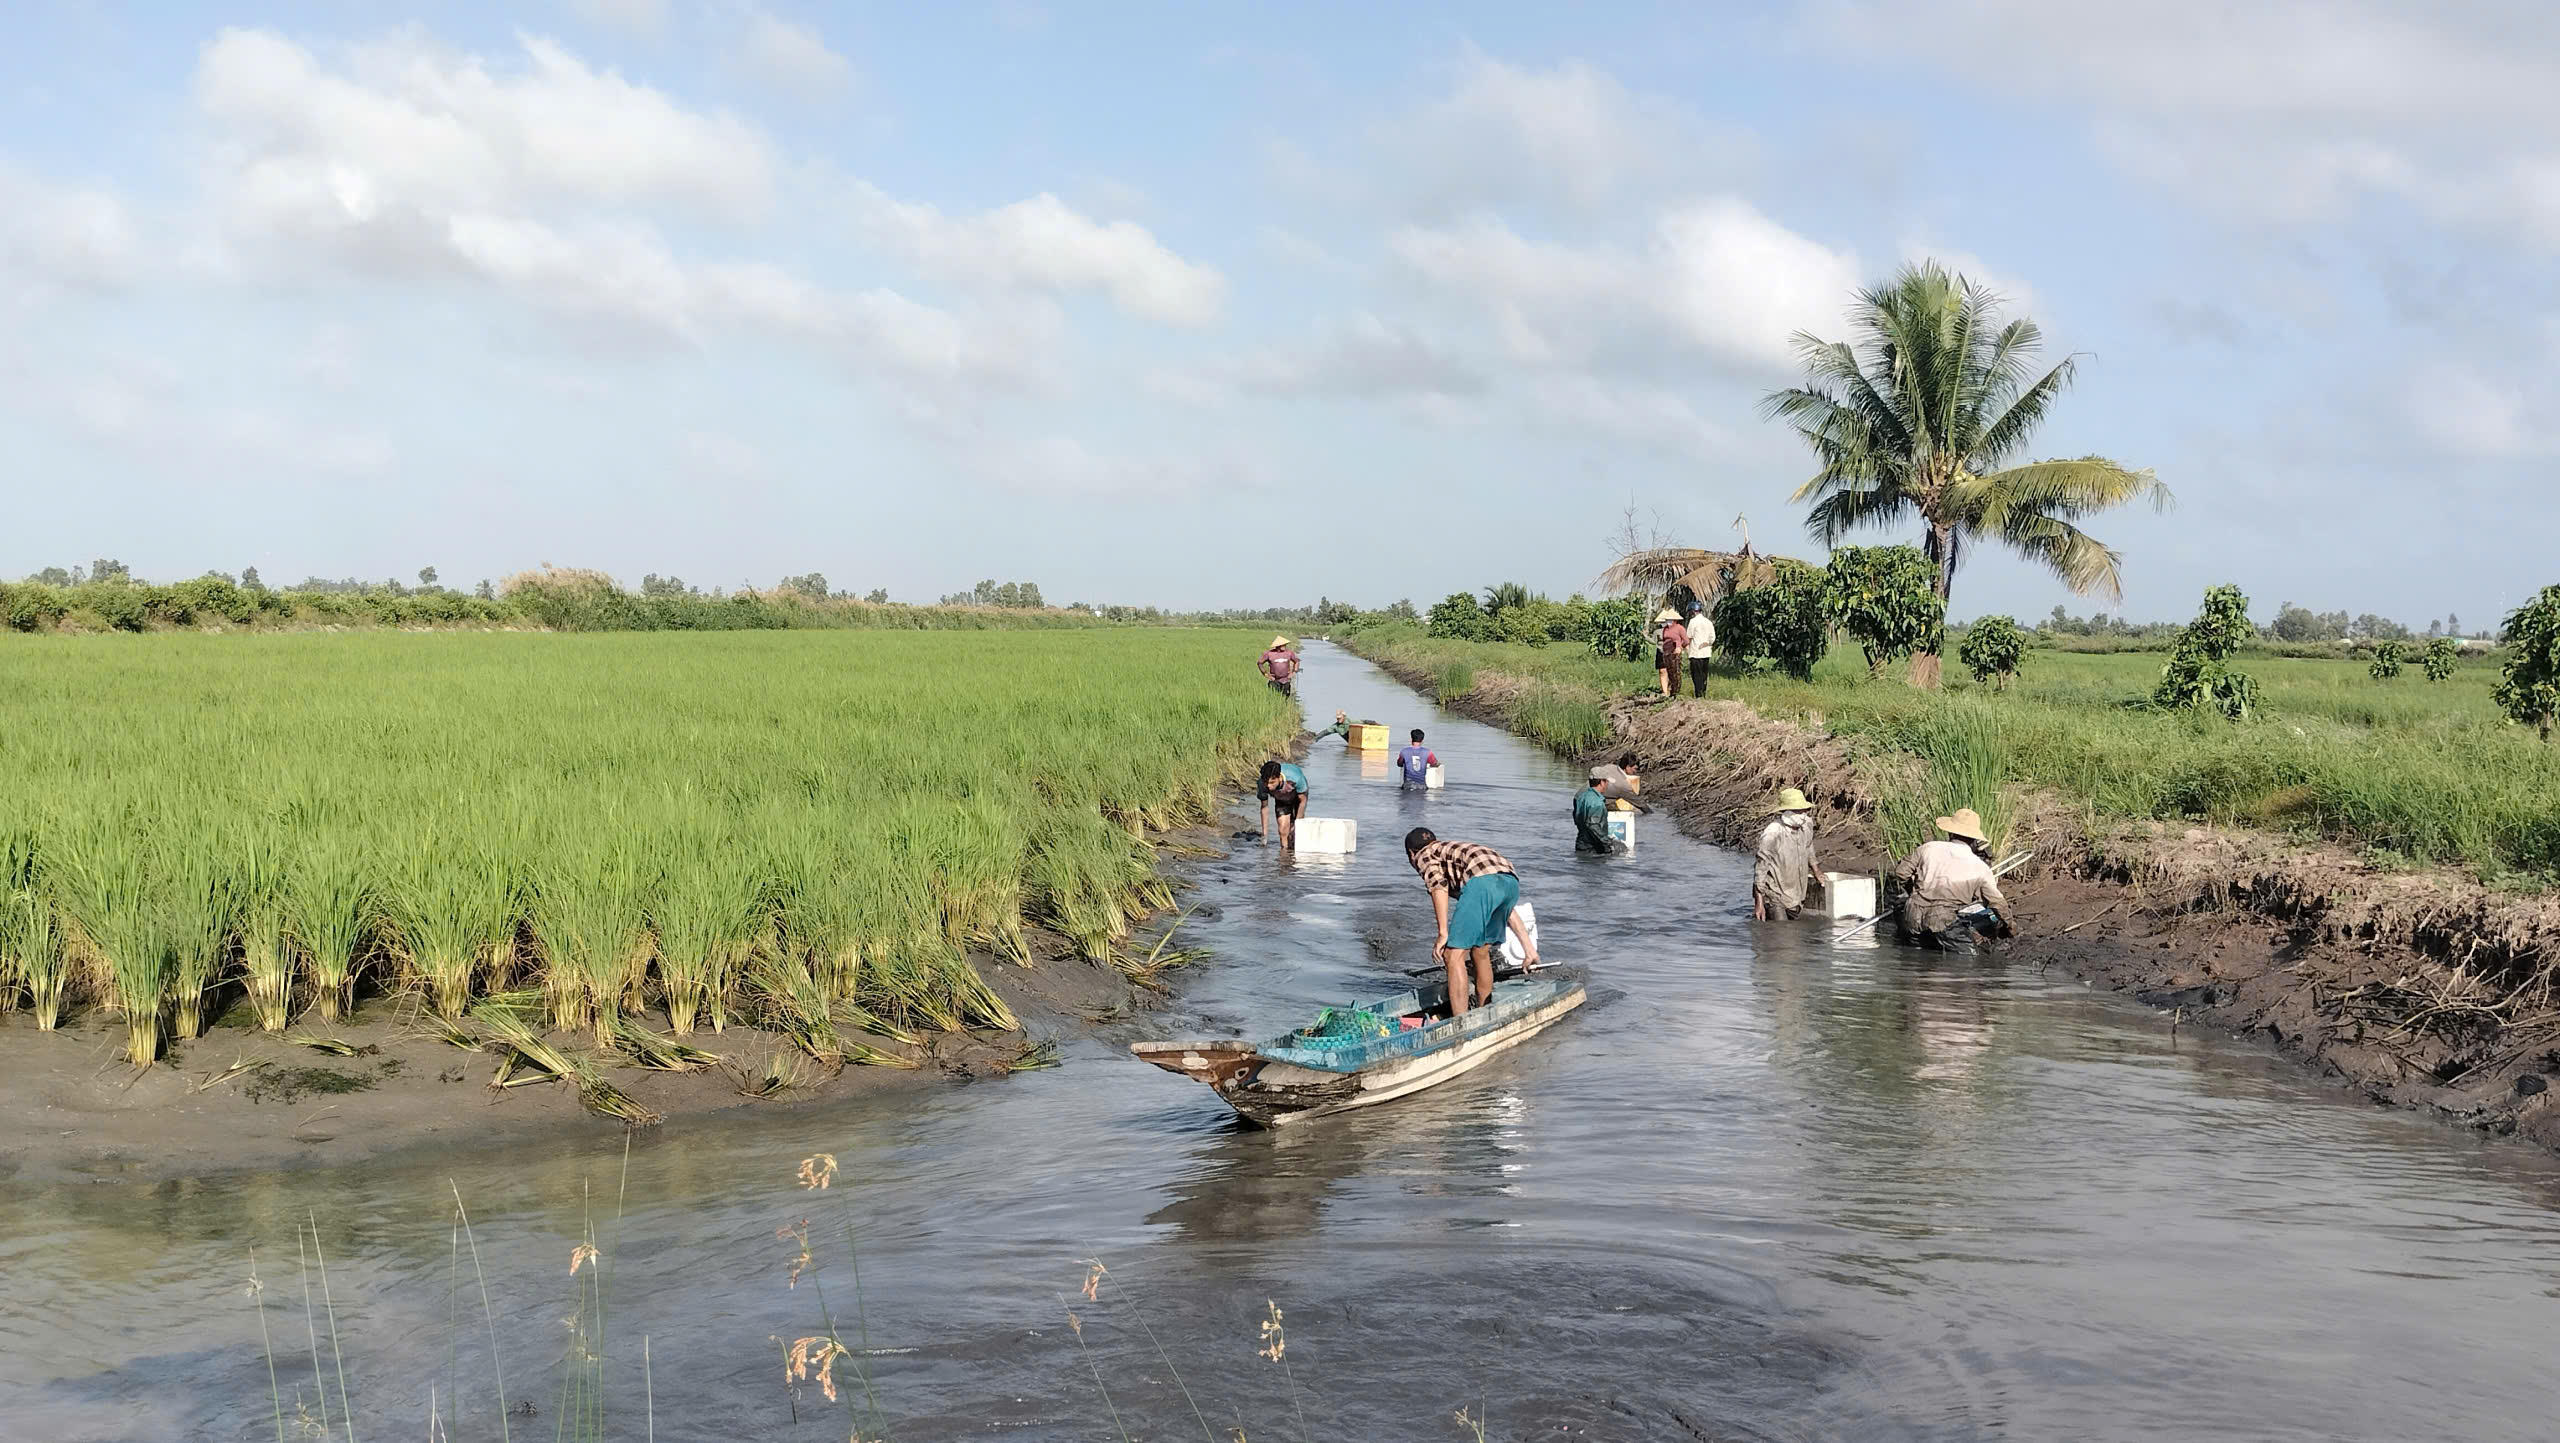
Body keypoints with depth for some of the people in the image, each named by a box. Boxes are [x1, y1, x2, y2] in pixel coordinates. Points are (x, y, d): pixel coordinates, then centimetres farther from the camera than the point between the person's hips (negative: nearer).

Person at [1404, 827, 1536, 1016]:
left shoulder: (1423, 855, 24)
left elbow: (1439, 887, -1)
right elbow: (1507, 908, 39)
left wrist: (1443, 934, -4)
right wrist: (1528, 945, 41)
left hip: (1482, 880, -8)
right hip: (1511, 881, 8)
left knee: (1454, 955, -3)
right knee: (1481, 952, 22)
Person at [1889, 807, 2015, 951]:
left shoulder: (1928, 848, 6)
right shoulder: (1980, 868, 4)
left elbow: (1900, 873, 10)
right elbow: (1998, 902, 10)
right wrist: (2008, 928, 27)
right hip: (1944, 922, -3)